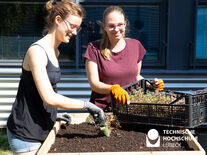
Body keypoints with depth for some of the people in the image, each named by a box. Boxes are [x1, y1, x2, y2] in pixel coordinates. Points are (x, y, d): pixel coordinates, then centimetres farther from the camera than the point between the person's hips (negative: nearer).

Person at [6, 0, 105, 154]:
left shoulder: (54, 51, 9)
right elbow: (49, 98, -26)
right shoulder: (37, 51, -20)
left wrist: (54, 114, 9)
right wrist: (86, 105, -22)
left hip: (42, 128, 8)